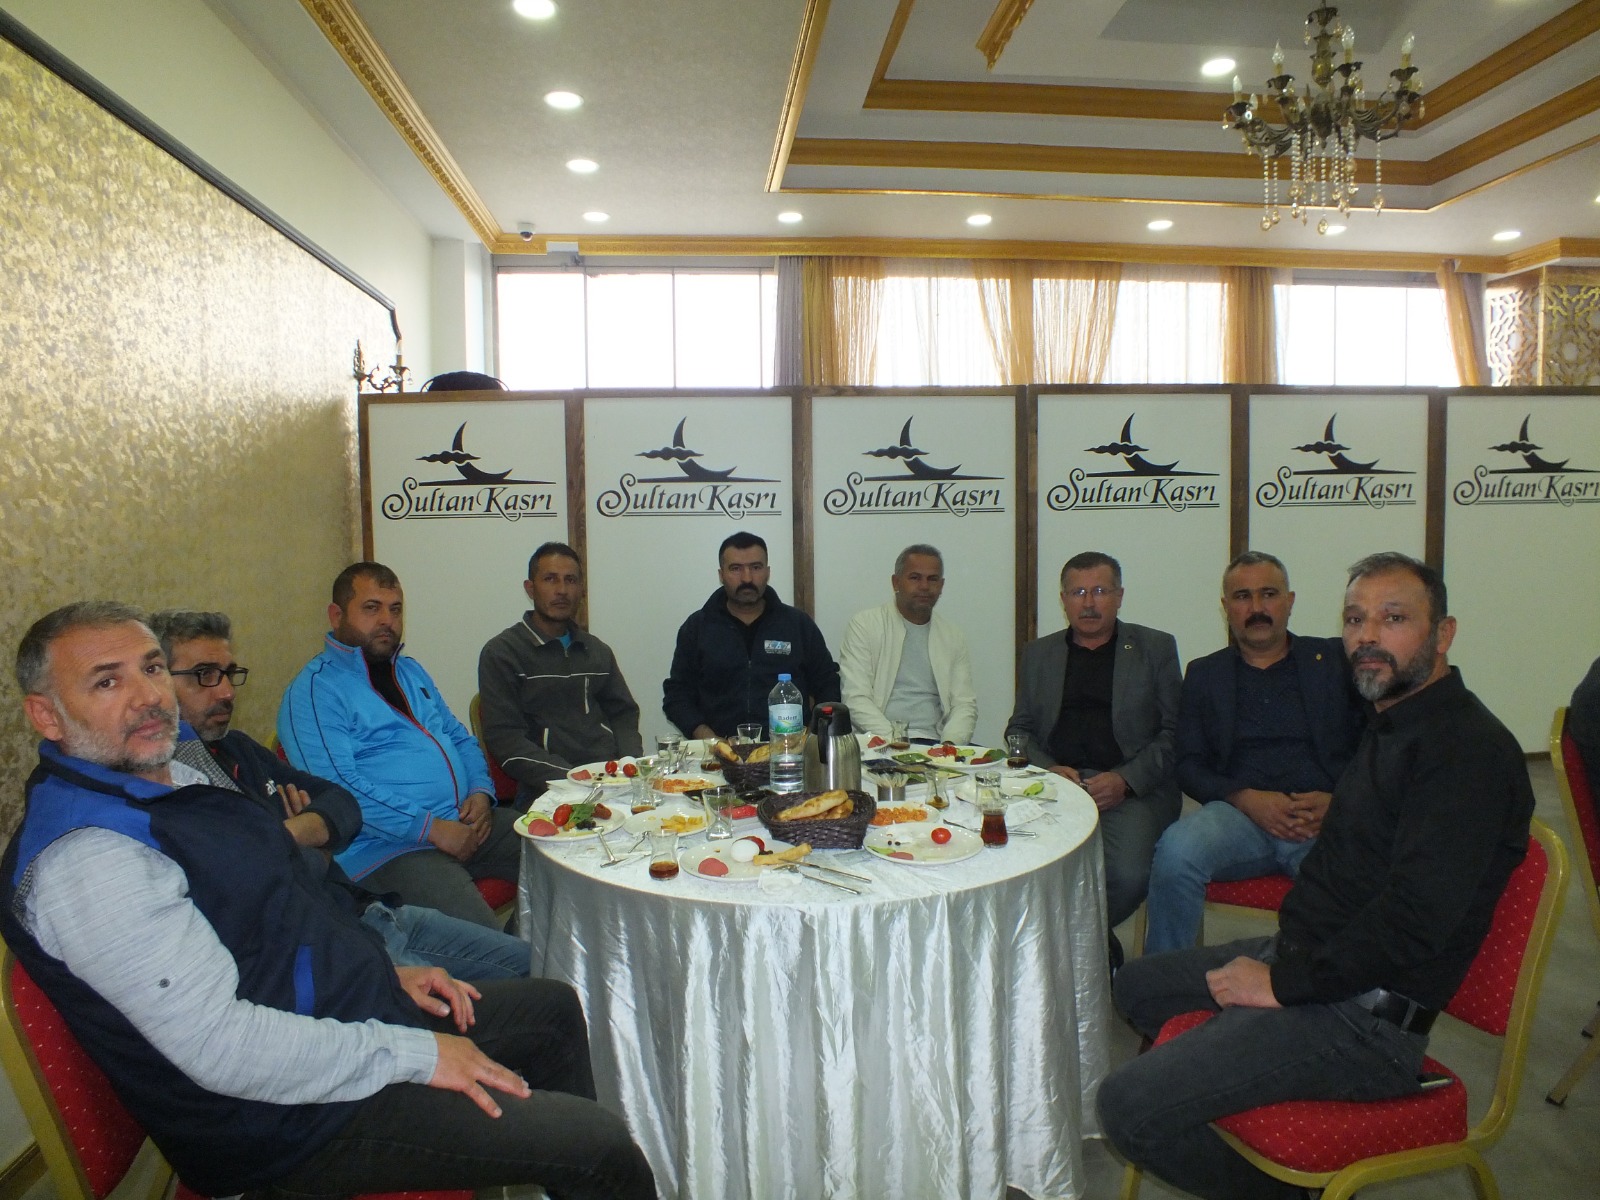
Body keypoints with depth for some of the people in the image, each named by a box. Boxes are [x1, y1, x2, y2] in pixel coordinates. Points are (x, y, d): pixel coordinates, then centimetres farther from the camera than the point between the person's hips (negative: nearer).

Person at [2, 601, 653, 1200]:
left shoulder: (172, 778, 8)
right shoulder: (82, 857, -24)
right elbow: (223, 1046, -29)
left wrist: (386, 970, 10)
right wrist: (415, 1054, -20)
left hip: (347, 1013, 10)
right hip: (293, 1120, -10)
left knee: (554, 1007, 23)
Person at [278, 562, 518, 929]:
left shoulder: (411, 671, 20)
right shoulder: (314, 689, -4)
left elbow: (461, 739, 23)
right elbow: (337, 787, -15)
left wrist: (481, 792, 2)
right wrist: (431, 828, -17)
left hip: (467, 824, 8)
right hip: (389, 848, -8)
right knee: (480, 938, -30)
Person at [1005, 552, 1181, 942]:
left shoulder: (1156, 648, 12)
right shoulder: (1038, 653, 20)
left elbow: (1175, 733, 5)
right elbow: (1019, 730, 17)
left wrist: (1125, 780, -10)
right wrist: (1049, 770, -4)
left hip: (1133, 790, -1)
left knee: (1128, 874, -29)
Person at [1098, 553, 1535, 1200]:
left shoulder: (1469, 748, -20)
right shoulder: (1392, 726, 12)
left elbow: (1415, 917, -28)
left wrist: (1284, 983, -19)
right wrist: (1279, 956, 8)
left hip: (1367, 1016, -10)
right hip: (1303, 957, 10)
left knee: (1129, 1105, -18)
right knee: (1137, 985, 22)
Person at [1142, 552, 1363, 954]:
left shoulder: (1336, 660, 17)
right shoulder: (1205, 674, 19)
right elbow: (1188, 766, 11)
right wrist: (1247, 799, -8)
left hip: (1326, 818, 0)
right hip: (1239, 813, 1)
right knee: (1176, 850, -31)